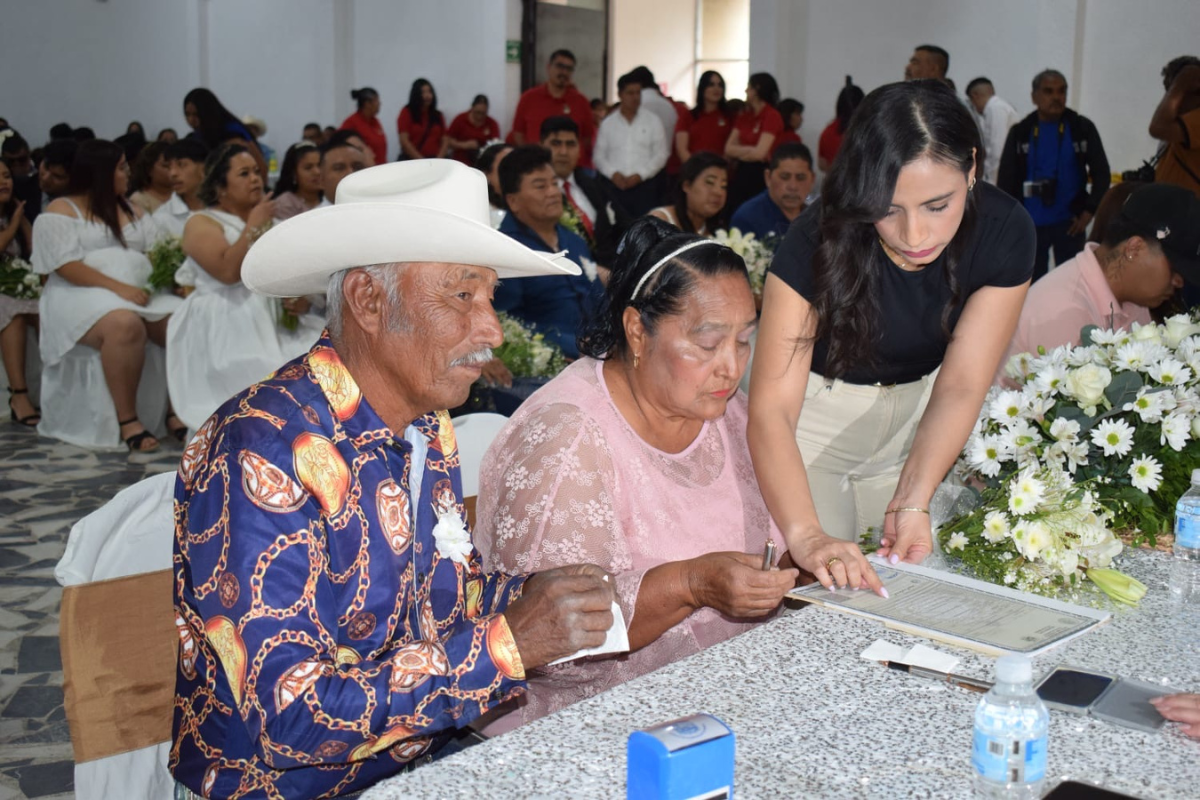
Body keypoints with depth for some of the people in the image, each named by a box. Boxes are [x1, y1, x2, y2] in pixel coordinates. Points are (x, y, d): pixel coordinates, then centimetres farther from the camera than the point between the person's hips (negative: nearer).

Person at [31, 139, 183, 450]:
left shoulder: (131, 210, 23)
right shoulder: (61, 211, 2)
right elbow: (67, 267, -11)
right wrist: (118, 288, -22)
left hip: (139, 293, 6)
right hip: (82, 295, -6)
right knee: (125, 326, -39)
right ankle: (127, 421, -32)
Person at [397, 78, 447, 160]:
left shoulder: (437, 115, 16)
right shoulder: (407, 112, 4)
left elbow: (445, 140, 13)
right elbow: (404, 141, -4)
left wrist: (438, 160, -5)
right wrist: (421, 161, -11)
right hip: (412, 161, -3)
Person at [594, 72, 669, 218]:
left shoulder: (652, 121, 6)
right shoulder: (608, 123, 10)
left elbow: (660, 155, 2)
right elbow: (599, 156, 8)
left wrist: (640, 175, -10)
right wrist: (613, 173, -9)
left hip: (645, 185, -1)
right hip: (614, 185, 1)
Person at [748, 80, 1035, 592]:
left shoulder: (1003, 233, -20)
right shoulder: (819, 241, -29)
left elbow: (960, 386, -19)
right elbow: (772, 407, -33)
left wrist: (912, 502, -34)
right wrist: (805, 535, -48)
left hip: (915, 419, 3)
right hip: (810, 419, -3)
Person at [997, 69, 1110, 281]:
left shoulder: (1082, 128, 0)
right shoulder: (1021, 132, 1)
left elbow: (1101, 173, 3)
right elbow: (1005, 180, 1)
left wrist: (1089, 212, -5)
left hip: (1069, 222, 0)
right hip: (1030, 224, 0)